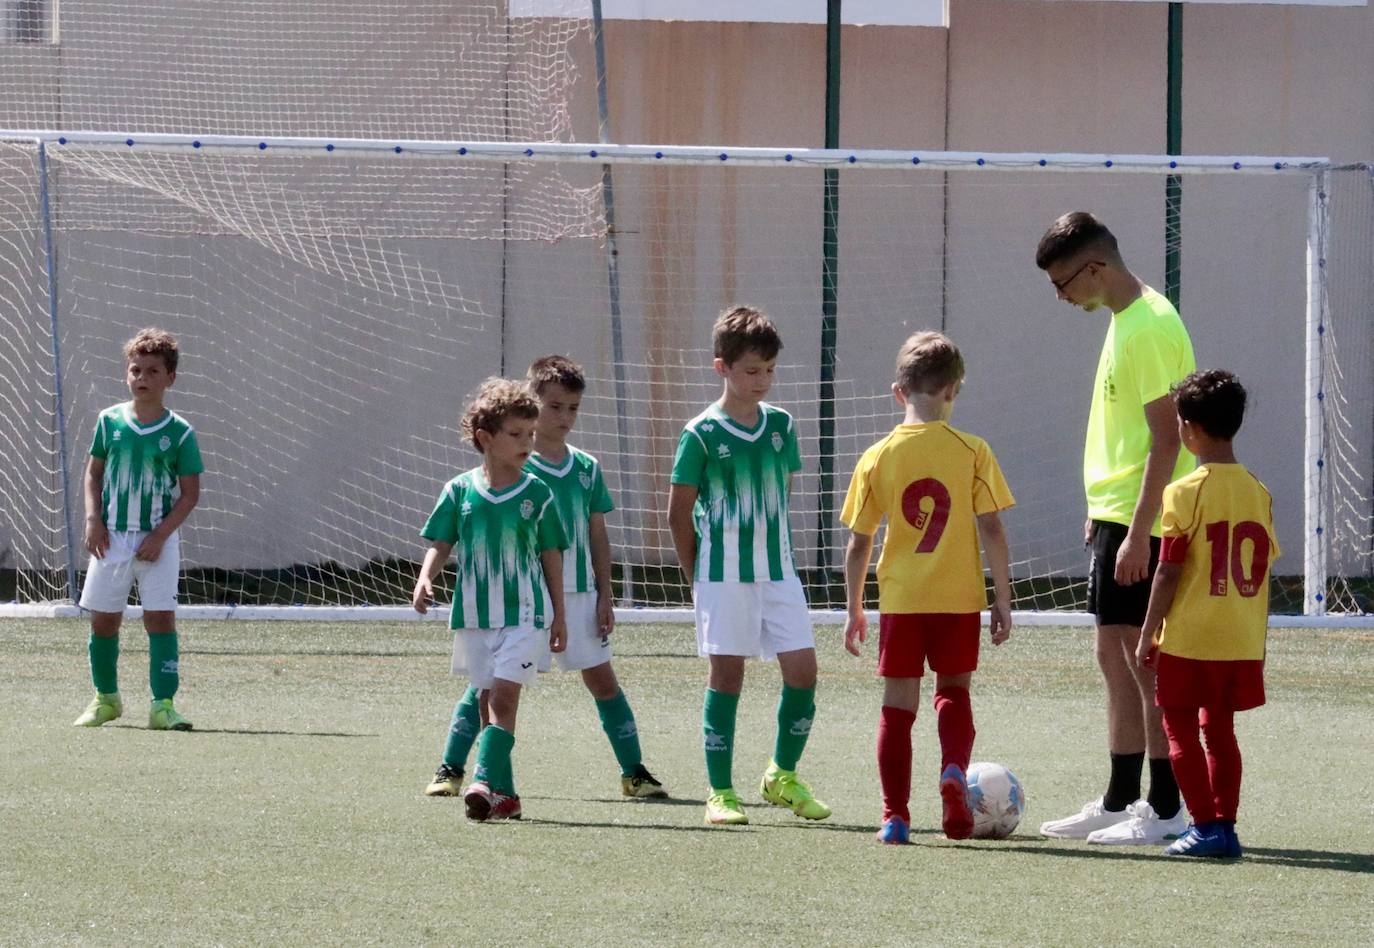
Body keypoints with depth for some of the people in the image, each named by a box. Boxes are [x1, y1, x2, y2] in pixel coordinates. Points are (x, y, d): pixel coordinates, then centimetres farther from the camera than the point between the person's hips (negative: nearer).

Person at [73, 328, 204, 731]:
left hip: (158, 539, -2)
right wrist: (93, 519, -3)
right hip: (112, 536, 2)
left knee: (161, 618, -10)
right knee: (103, 619, 7)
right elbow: (94, 472, 11)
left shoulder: (180, 433, -5)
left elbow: (190, 492, -3)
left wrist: (160, 535, -13)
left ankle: (163, 705, -9)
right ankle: (106, 698, 25)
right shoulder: (110, 421, 2)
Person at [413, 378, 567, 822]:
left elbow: (551, 555, 6)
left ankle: (485, 782, -23)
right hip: (474, 614, 2)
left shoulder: (537, 494, 0)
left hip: (525, 614, -2)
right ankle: (504, 793, 12)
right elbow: (440, 544, 7)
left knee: (504, 696, -15)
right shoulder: (459, 491, 1)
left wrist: (559, 616, 8)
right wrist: (425, 581, -13)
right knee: (491, 699, 7)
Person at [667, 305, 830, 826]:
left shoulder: (780, 425, 7)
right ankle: (720, 793, 6)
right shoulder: (702, 434, -7)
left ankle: (784, 775, 15)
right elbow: (679, 510, -2)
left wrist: (767, 546, 14)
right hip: (724, 577, -4)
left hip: (778, 572, 4)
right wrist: (697, 576, 1)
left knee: (802, 667, -4)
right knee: (726, 675, -1)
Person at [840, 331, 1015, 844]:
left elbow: (859, 542, 1)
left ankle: (895, 815, 3)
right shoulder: (972, 451, -5)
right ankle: (954, 769, -10)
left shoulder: (877, 458, -1)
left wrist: (854, 608, 12)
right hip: (959, 598, 0)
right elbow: (991, 530, -7)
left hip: (900, 599, 0)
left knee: (898, 703, 7)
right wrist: (1003, 598, 2)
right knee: (954, 691, 17)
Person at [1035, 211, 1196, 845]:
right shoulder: (1125, 320, 13)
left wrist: (1138, 531, -23)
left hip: (1140, 521, -10)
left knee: (1145, 656, -6)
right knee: (1115, 655, 13)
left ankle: (1165, 811, -2)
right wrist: (1101, 509, 23)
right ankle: (1119, 802, 20)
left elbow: (1165, 438, -21)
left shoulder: (1149, 327, -18)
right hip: (1117, 514, 10)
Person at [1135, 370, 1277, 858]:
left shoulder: (1186, 492, -12)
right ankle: (1225, 825, 12)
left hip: (1190, 636, -6)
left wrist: (1149, 632, -4)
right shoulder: (1258, 492, 5)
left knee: (1180, 728, 3)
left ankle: (1205, 825, -3)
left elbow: (1169, 571, -11)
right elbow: (1263, 570, 9)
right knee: (1220, 730, 14)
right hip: (1242, 642, 6)